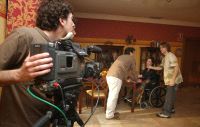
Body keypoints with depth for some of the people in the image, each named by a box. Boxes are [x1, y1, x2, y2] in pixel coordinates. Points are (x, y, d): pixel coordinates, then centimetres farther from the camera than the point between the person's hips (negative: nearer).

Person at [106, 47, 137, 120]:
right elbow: (133, 70, 18)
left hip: (109, 75, 8)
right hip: (116, 77, -8)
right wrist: (134, 79, 35)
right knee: (114, 96, -4)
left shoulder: (121, 57, 31)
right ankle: (109, 115, 2)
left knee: (112, 95, 16)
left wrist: (127, 78, 46)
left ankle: (111, 112, 26)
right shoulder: (131, 58, 11)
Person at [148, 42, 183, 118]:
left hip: (173, 80, -9)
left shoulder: (171, 56, -16)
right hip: (169, 80, 9)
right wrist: (151, 67, 5)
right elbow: (161, 67, 18)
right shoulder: (165, 58, 14)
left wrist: (173, 79, -28)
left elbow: (176, 68, -23)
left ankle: (166, 113, -2)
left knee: (169, 96, -7)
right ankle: (171, 109, 33)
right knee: (171, 95, 19)